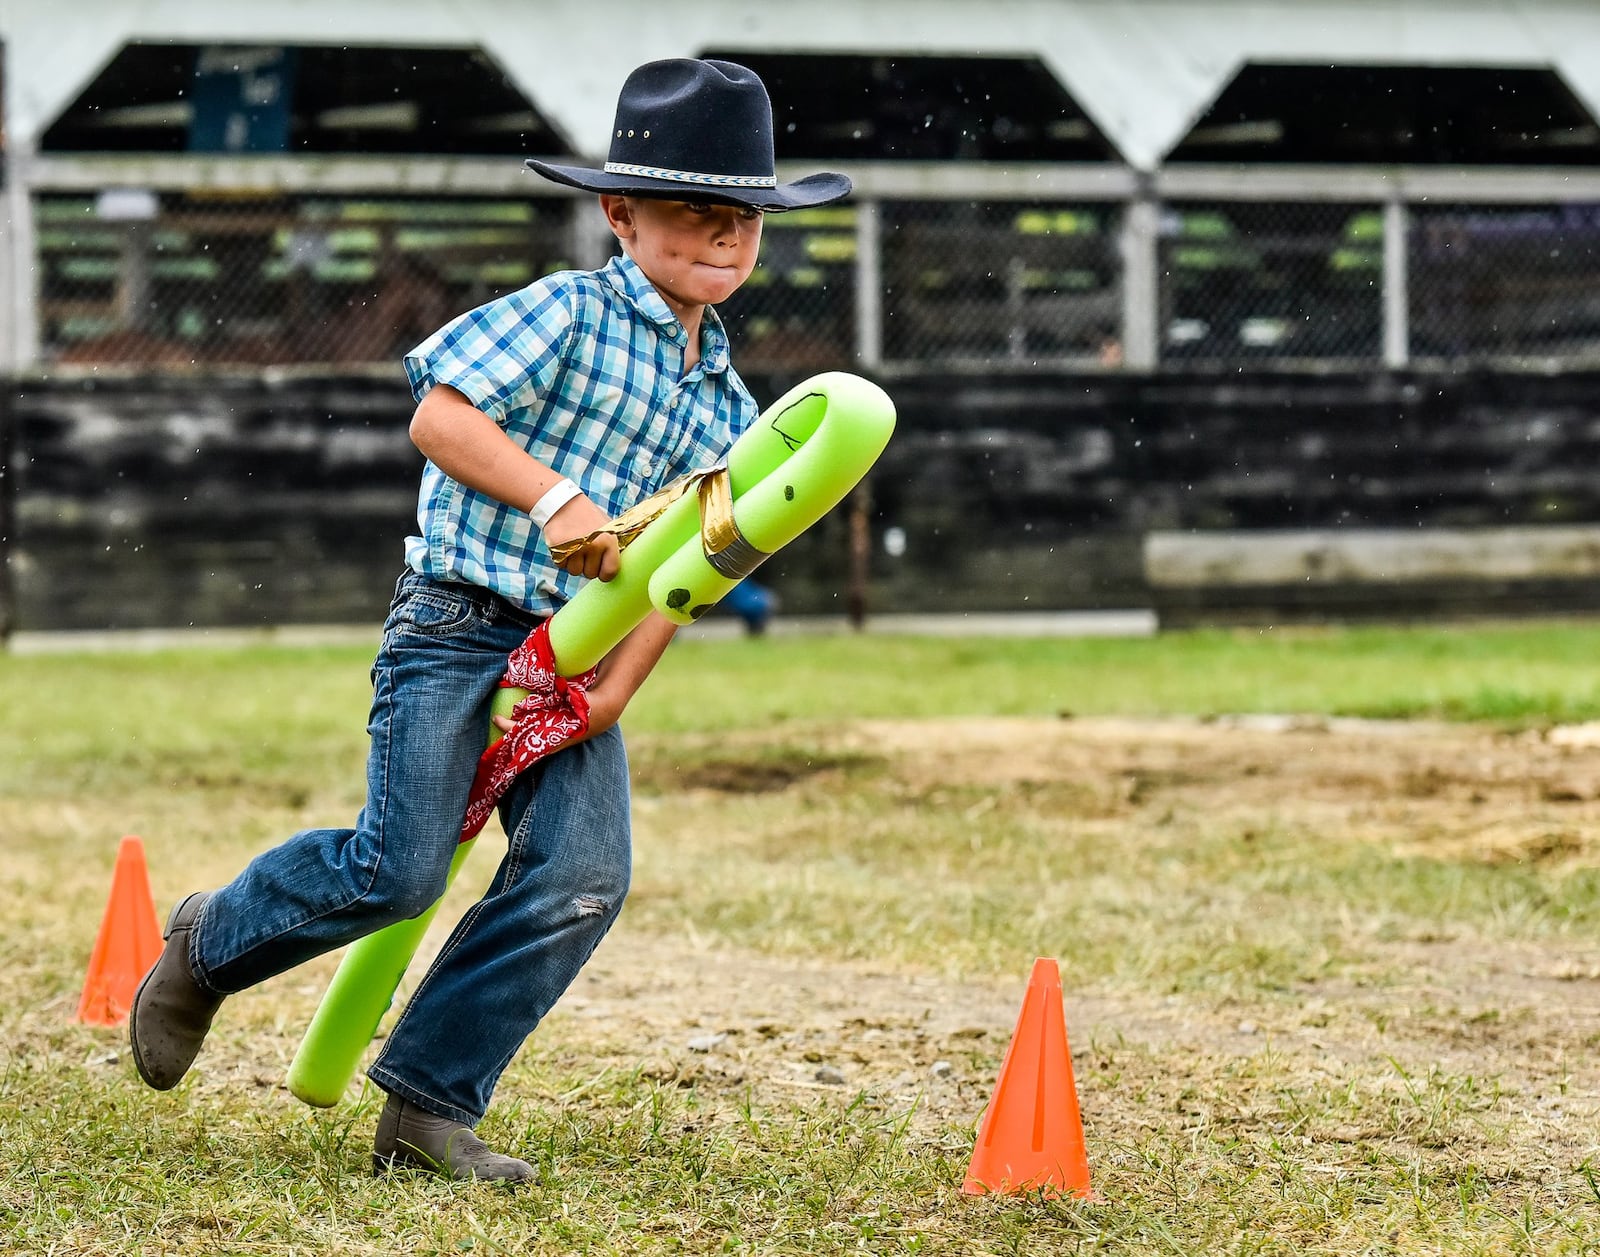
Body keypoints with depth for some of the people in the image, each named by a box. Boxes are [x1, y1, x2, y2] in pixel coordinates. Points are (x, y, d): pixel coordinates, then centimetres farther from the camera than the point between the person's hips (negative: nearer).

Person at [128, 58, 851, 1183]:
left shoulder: (726, 403, 13)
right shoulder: (568, 315, -6)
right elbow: (440, 417, -14)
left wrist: (616, 686, -3)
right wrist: (553, 498, -23)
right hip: (460, 626, -7)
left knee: (581, 879, -9)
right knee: (399, 869, -11)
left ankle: (428, 1105, -1)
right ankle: (209, 944, 18)